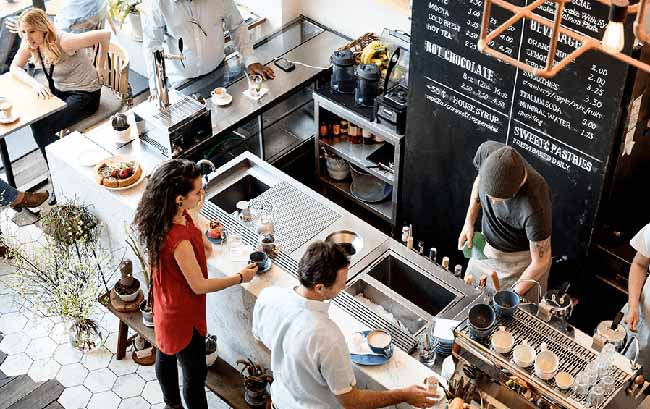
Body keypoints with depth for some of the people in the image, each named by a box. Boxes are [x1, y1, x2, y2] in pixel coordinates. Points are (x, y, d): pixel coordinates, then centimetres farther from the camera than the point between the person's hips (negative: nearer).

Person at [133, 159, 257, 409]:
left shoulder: (163, 217, -13)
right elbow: (199, 286, -26)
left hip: (166, 305, 9)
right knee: (195, 374, 11)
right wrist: (240, 278, -16)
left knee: (166, 356, 30)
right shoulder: (179, 241, -39)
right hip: (183, 315, -9)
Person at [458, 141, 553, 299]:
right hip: (487, 248, 5)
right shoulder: (487, 151, -27)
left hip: (520, 263, -5)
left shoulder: (535, 206, -40)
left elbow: (540, 263, -24)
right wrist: (469, 222, -4)